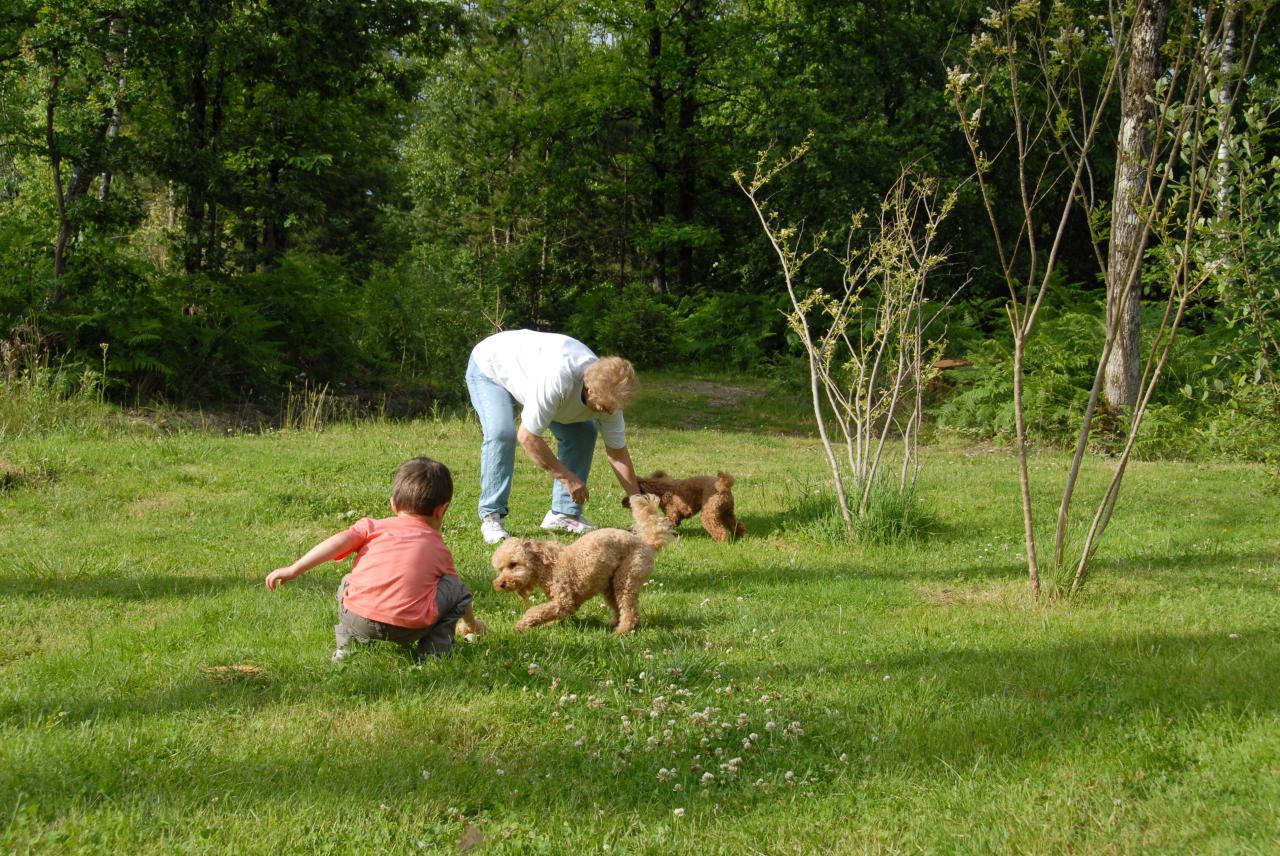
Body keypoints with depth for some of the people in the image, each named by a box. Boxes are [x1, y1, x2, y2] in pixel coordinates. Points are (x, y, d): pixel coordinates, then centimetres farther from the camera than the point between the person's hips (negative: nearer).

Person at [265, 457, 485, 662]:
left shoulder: (374, 526, 21)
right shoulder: (439, 549, 24)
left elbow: (339, 542, 5)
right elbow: (459, 596, 38)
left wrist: (294, 570, 5)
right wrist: (471, 623, 58)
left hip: (358, 621, 2)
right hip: (409, 629, -1)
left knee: (347, 583, 35)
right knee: (455, 589, 22)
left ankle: (346, 646, 21)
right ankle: (434, 649, 12)